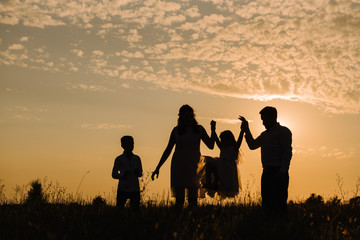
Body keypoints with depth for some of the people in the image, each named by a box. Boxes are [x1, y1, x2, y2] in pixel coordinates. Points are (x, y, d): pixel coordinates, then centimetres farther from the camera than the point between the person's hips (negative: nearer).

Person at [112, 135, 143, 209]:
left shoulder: (137, 158, 11)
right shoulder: (119, 159, 3)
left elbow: (140, 174, 18)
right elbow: (114, 175, 6)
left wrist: (138, 172, -5)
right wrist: (122, 175, -14)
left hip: (135, 189, 2)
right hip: (123, 189, -2)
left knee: (135, 208, -1)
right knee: (119, 209, -5)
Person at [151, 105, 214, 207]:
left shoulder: (199, 129, 9)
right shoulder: (176, 130, 7)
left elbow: (211, 146, 7)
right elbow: (168, 150, 10)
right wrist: (158, 168, 7)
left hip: (193, 166, 1)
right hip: (178, 166, -1)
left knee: (193, 200, -5)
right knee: (179, 199, -5)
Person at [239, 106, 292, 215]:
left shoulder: (283, 131, 0)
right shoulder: (265, 134, 24)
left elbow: (287, 152, -9)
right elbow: (252, 145, 32)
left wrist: (282, 171, -19)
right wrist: (246, 129, 22)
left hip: (278, 173, -8)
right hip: (267, 172, 8)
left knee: (278, 204, -13)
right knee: (267, 202, 5)